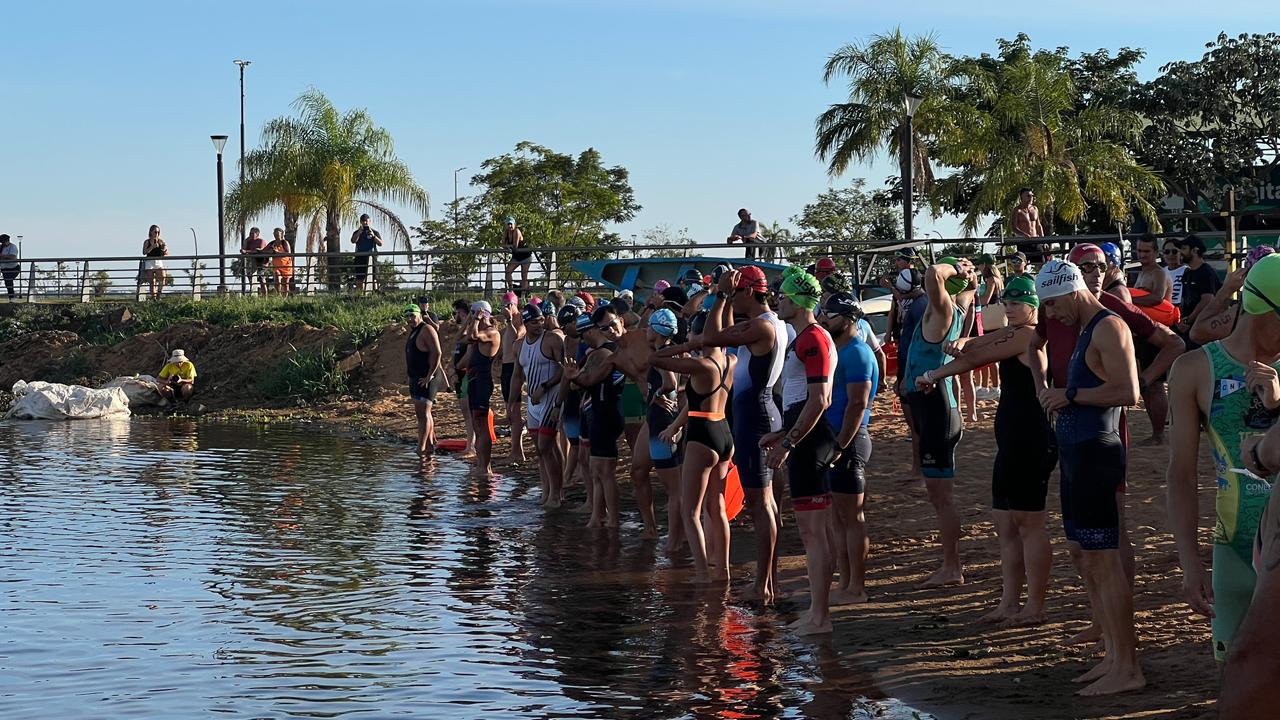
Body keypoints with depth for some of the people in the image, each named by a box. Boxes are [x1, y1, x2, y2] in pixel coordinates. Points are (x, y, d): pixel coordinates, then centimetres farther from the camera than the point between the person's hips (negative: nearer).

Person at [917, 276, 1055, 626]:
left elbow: (974, 358, -10)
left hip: (1031, 442, -10)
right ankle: (1009, 603, 17)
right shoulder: (1015, 334, 18)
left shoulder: (1029, 336, -12)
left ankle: (1035, 607, 1)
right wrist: (962, 343, -10)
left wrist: (932, 376, 1)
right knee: (1006, 526, 12)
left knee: (1029, 524, -5)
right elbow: (970, 348, 14)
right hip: (1014, 442, 10)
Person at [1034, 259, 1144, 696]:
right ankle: (1114, 655, 20)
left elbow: (1128, 392, -24)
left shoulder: (1108, 328, -13)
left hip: (1095, 451, -11)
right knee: (1082, 553, 14)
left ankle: (1127, 668, -4)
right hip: (1076, 451, 11)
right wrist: (1056, 396, 10)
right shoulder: (1086, 331, 18)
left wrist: (1071, 394, -17)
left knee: (1101, 559, -9)